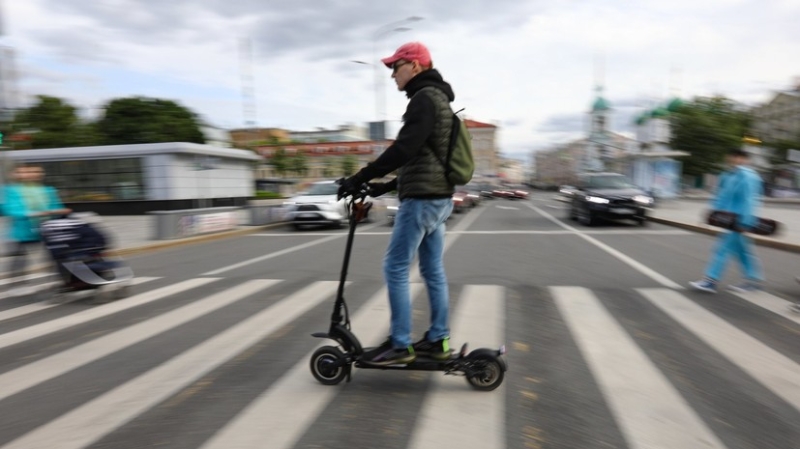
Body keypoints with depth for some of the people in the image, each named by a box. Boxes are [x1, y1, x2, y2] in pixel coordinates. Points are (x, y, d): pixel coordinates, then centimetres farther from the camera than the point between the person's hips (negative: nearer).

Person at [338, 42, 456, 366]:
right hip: (437, 196, 10)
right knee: (433, 271, 11)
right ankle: (438, 340, 18)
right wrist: (387, 186, 21)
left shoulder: (425, 98, -10)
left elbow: (404, 149, -22)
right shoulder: (436, 99, 21)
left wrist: (361, 177, -19)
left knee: (395, 269, -5)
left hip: (422, 198, -10)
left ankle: (400, 345, 2)